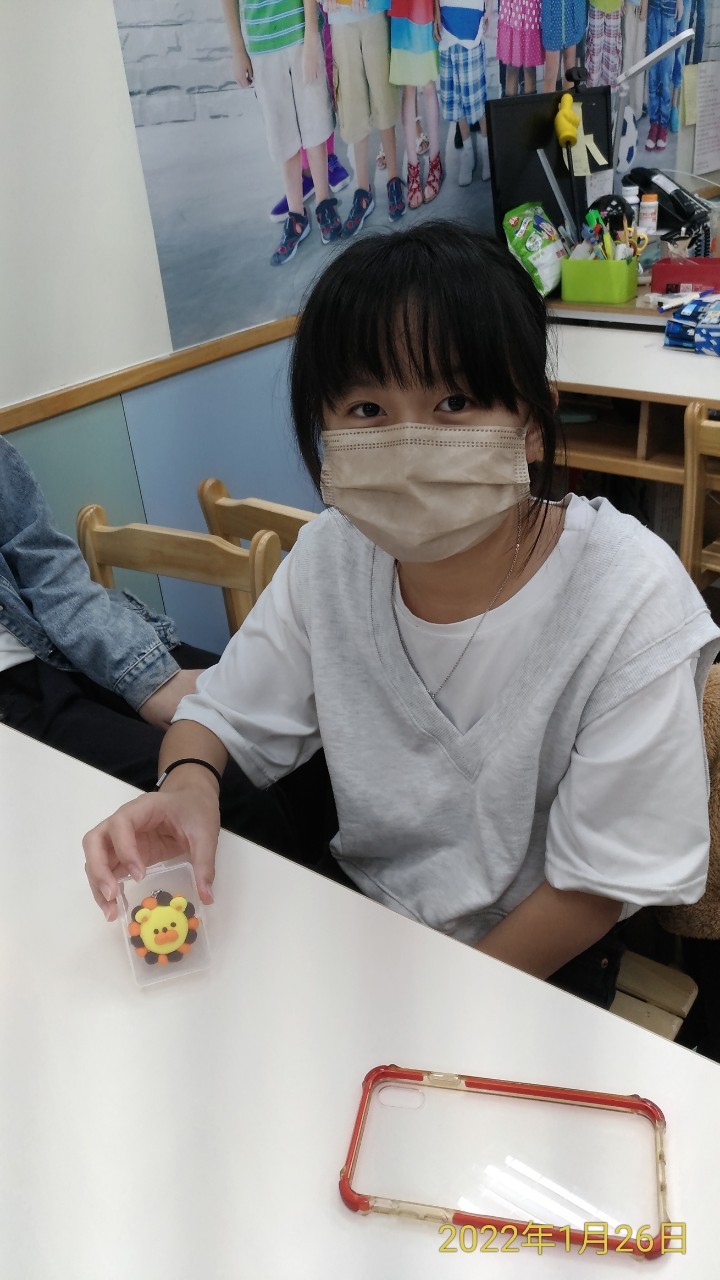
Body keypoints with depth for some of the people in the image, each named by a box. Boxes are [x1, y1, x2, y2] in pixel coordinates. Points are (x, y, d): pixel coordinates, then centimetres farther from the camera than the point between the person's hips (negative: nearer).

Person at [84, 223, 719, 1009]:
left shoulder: (628, 597, -26)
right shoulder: (330, 556, -14)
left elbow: (600, 882, -18)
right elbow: (223, 714, -2)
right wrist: (188, 781, -25)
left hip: (536, 953, -3)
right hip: (359, 895, 3)